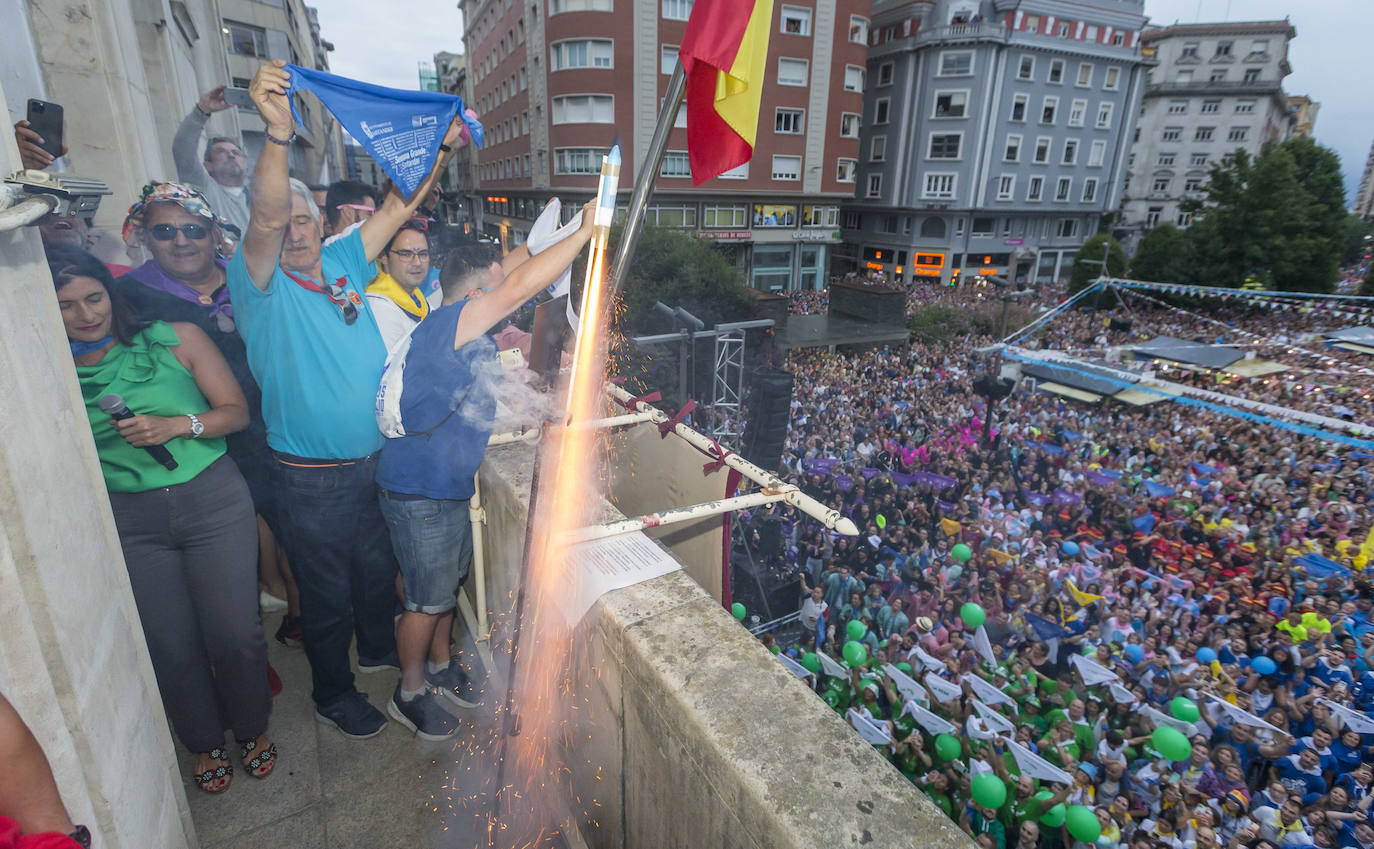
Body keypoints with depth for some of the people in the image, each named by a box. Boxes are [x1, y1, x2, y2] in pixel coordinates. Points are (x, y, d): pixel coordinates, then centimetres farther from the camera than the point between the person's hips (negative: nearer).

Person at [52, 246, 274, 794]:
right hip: (129, 521, 2)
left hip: (212, 501, -1)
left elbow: (236, 411, -1)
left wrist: (175, 425, -16)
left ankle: (252, 730, 30)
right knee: (170, 645, 9)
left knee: (235, 633, 3)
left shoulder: (176, 338, -1)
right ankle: (206, 742, 35)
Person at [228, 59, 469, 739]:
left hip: (377, 461, 6)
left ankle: (379, 649, 51)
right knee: (327, 592, 13)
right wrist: (278, 134, -46)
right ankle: (332, 695, 37)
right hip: (313, 479, -5)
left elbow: (397, 208, 3)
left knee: (378, 567, 25)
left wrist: (441, 150, -6)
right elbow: (265, 219, -32)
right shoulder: (258, 281, -12)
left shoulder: (342, 260, 3)